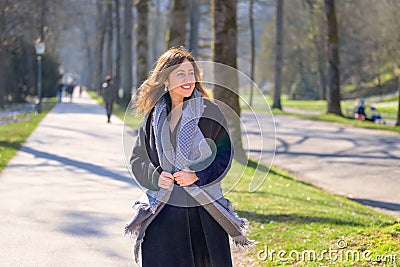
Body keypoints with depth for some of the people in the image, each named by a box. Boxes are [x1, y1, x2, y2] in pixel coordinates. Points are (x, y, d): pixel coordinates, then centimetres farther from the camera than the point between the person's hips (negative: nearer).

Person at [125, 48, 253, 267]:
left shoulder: (209, 112, 0)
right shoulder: (154, 116, 8)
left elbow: (224, 155, -1)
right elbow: (137, 159, 11)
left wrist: (197, 175, -15)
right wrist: (155, 176, -8)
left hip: (203, 209, -2)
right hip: (163, 210, 2)